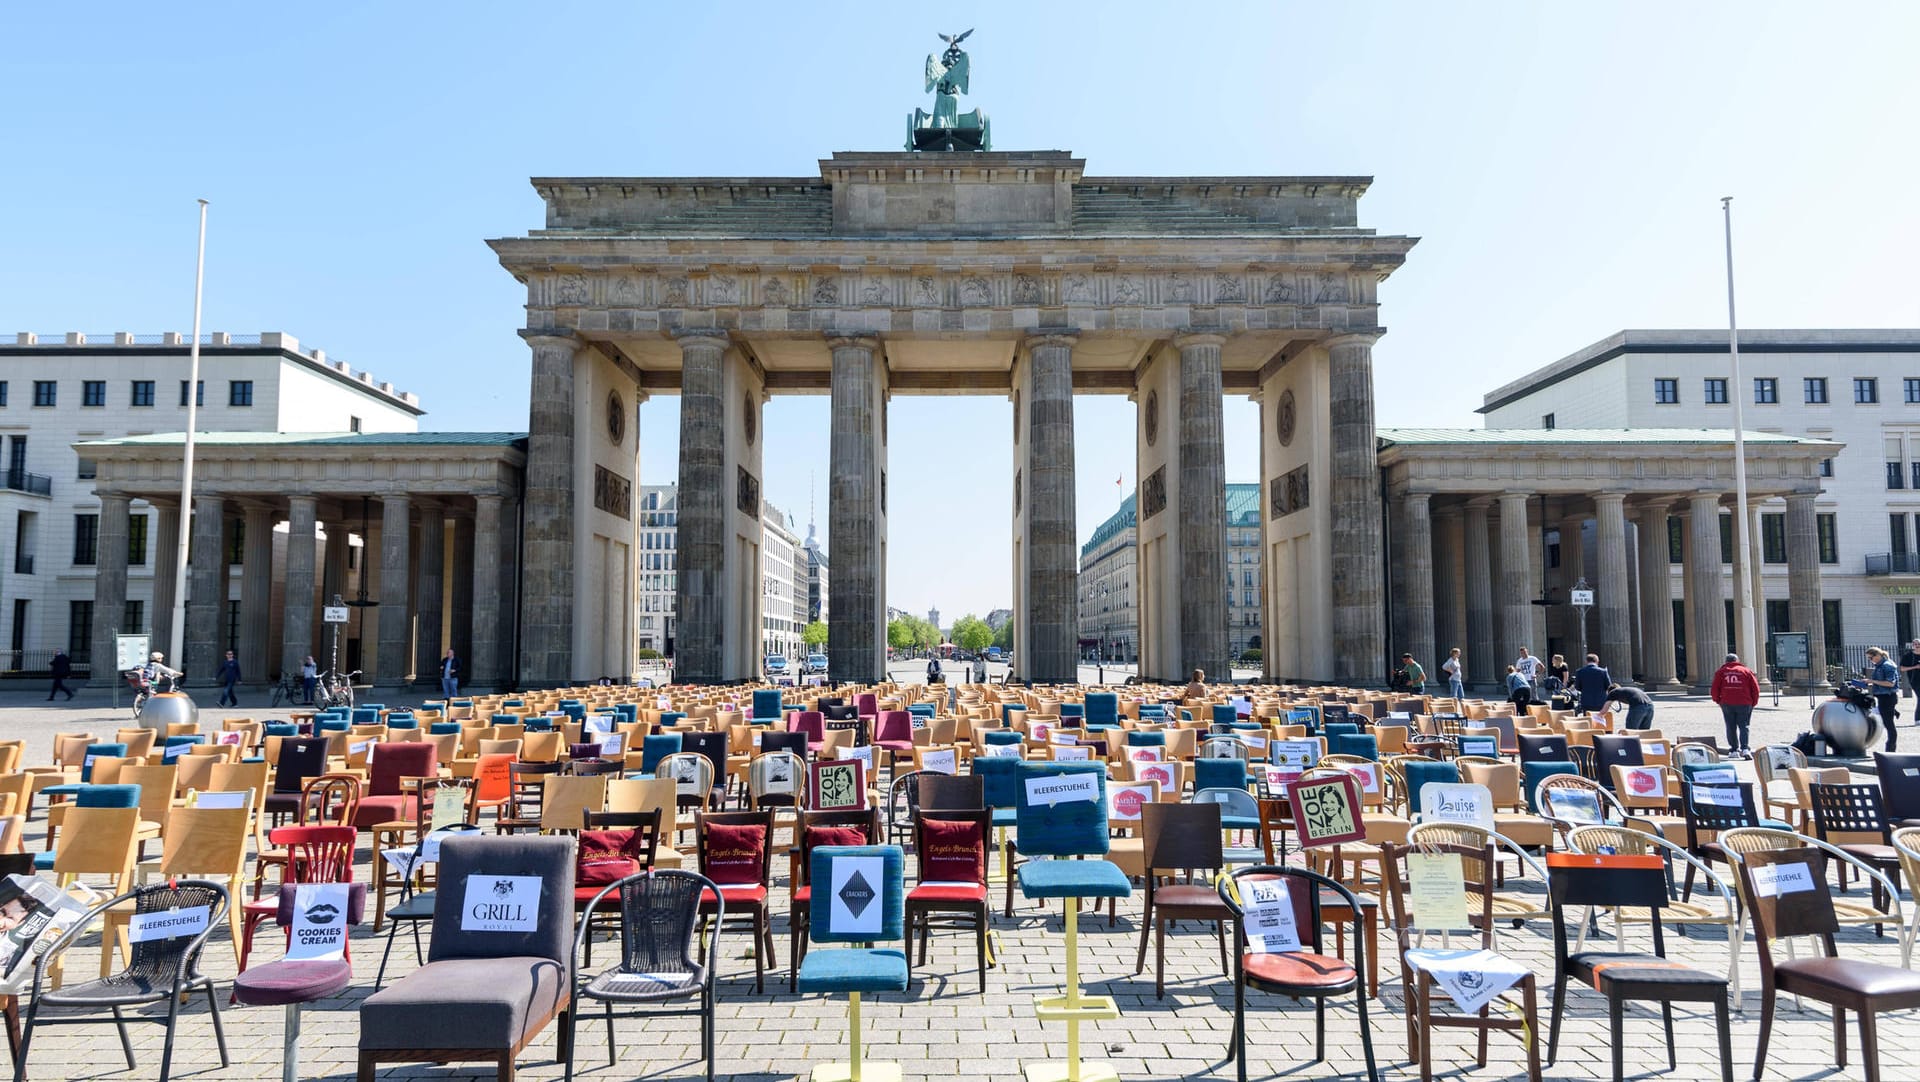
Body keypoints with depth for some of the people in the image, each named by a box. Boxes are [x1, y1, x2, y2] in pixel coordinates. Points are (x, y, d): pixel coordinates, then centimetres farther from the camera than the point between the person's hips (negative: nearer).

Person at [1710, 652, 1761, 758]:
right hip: (1744, 704, -1)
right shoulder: (1746, 671, 8)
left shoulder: (1721, 672, 9)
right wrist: (1754, 702, 13)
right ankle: (1745, 749, -16)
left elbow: (1715, 688, 2)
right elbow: (1755, 688, 4)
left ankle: (1735, 750, 9)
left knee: (1731, 727, 9)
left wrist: (1717, 700, 15)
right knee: (1744, 726, 0)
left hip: (1727, 704, 1)